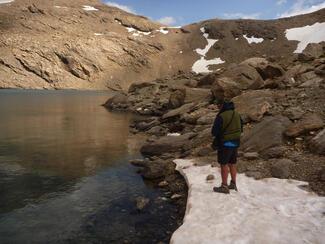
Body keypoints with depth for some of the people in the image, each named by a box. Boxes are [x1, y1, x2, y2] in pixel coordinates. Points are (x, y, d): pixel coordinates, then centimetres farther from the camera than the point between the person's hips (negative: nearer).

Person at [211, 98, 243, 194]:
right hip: (235, 143, 7)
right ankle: (233, 184, 26)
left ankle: (224, 186, 5)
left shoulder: (221, 116, -18)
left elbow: (214, 132, -17)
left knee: (223, 164, 1)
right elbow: (241, 129, 14)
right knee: (232, 164, 17)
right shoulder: (236, 114, 5)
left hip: (225, 143, -7)